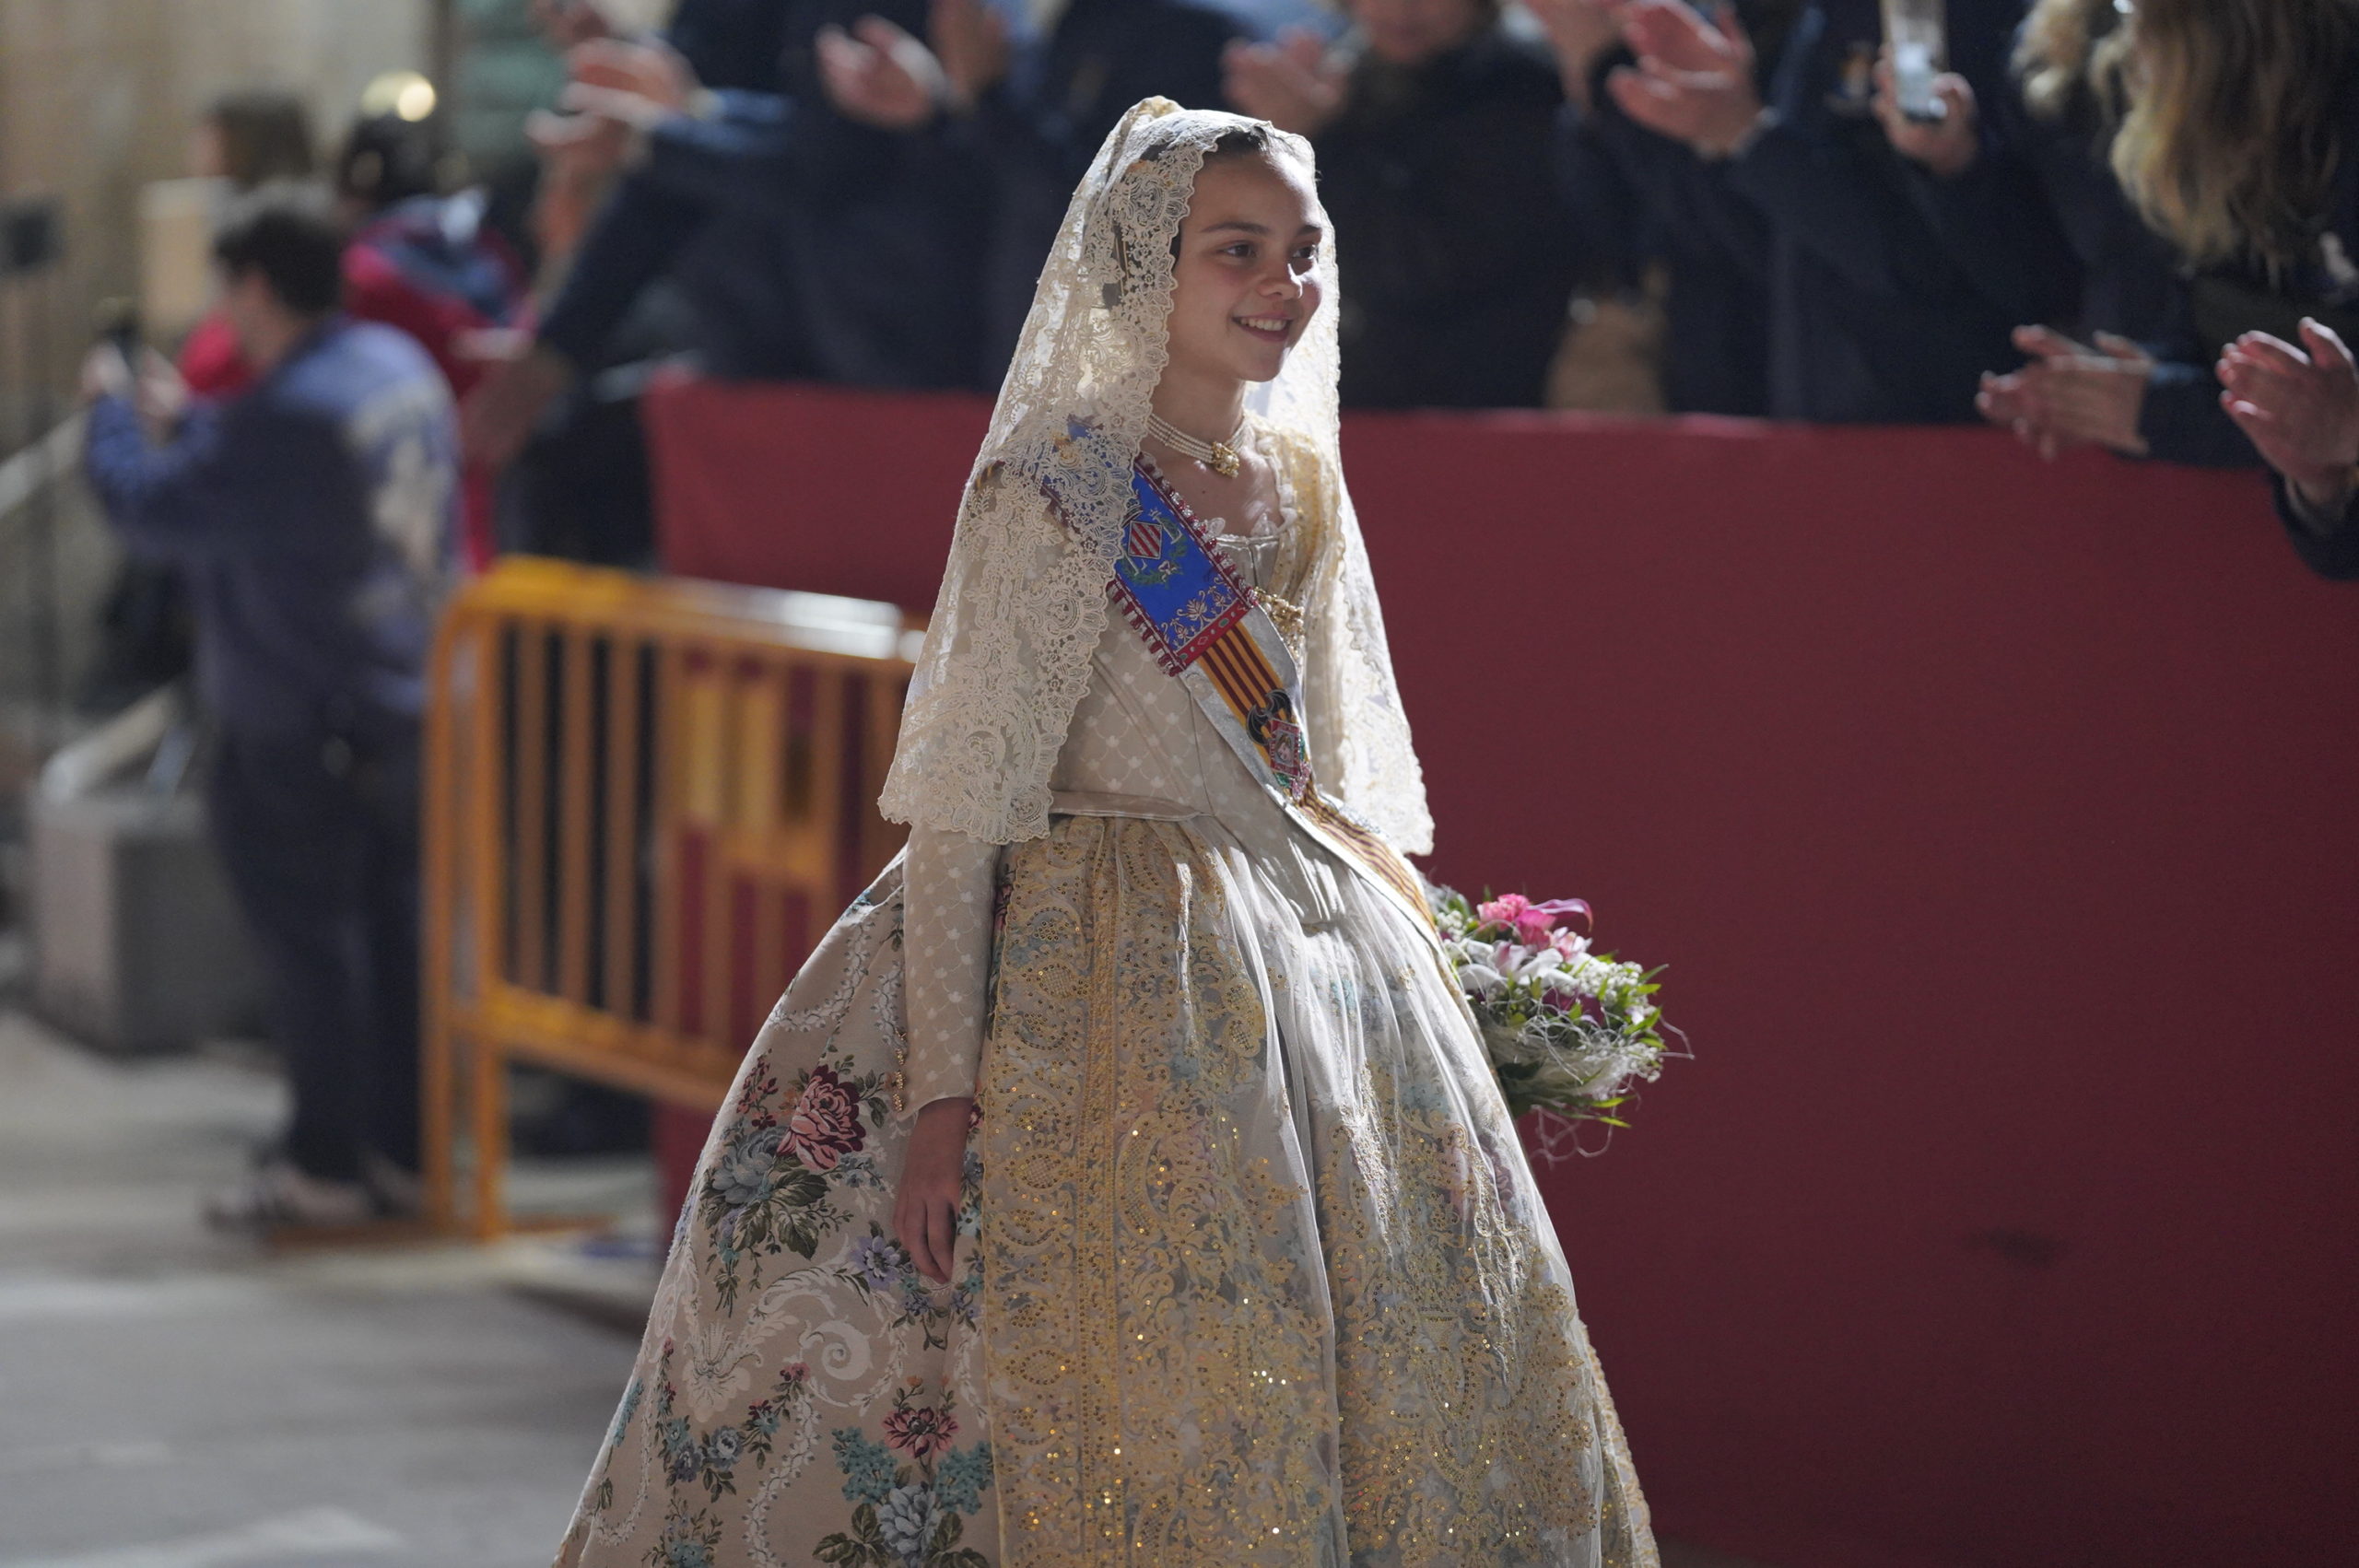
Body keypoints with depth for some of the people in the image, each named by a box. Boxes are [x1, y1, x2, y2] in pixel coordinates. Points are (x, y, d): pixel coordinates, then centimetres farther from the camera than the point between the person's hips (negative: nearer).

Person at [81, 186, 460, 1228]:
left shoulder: (286, 415, -24)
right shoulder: (402, 368, 6)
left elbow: (149, 508, -17)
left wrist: (111, 407, 0)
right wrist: (191, 418, 21)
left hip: (301, 732, -9)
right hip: (411, 706, 9)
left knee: (307, 942, 1)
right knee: (393, 929, 14)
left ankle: (326, 1167, 7)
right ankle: (402, 1151, 20)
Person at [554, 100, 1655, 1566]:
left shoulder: (1301, 482, 9)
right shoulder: (1058, 495, -12)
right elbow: (960, 810, -15)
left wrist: (1398, 946, 15)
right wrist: (943, 1091, -20)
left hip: (1319, 953, 8)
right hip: (1123, 996, -7)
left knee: (1396, 1369, 10)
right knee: (1156, 1380, -7)